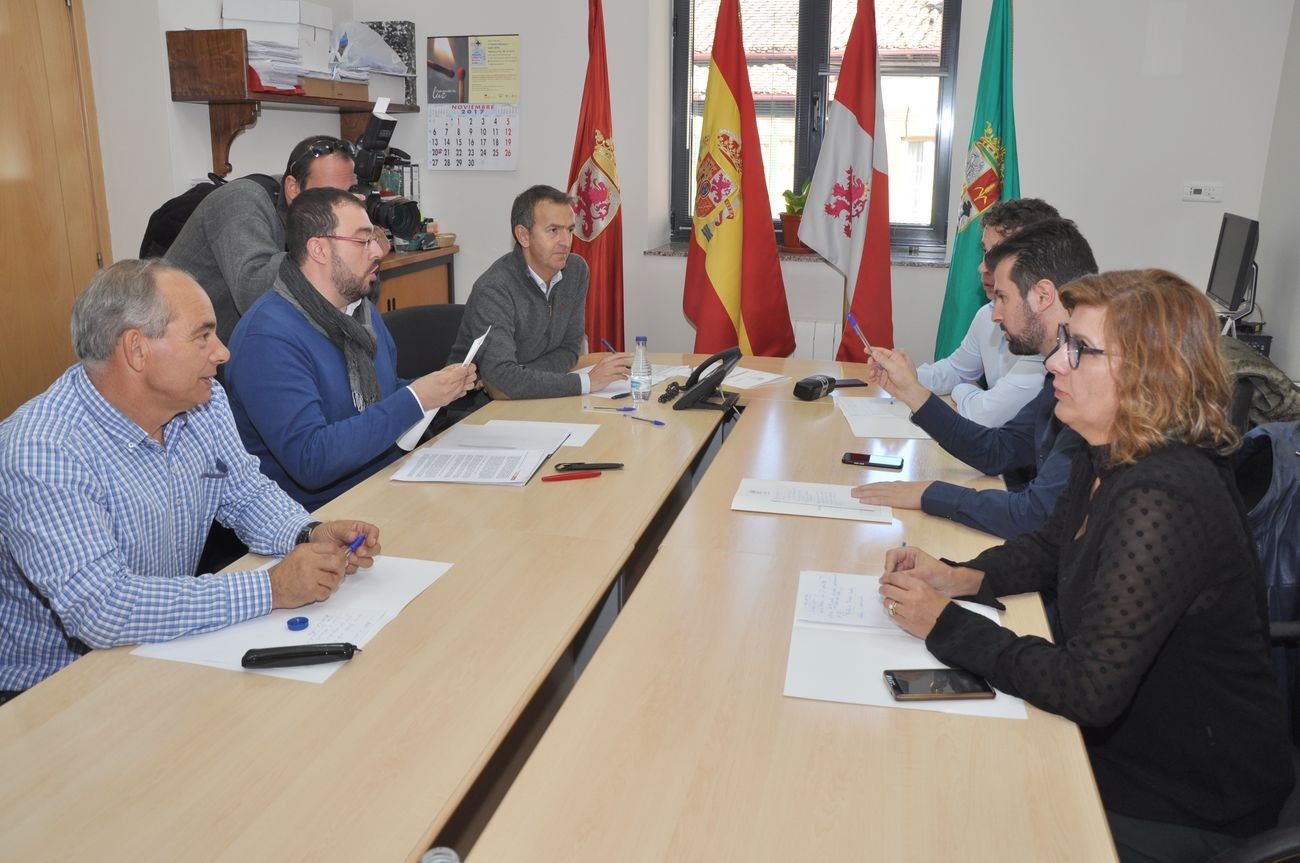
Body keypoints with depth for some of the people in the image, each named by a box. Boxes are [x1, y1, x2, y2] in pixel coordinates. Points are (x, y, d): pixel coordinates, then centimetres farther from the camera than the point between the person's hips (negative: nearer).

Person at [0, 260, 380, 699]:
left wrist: (310, 534, -12)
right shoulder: (40, 452, -26)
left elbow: (246, 492, 10)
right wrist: (271, 589, -32)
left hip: (173, 654, 7)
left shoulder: (204, 404, -2)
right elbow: (99, 609, -33)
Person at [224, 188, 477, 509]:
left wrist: (438, 388, 1)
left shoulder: (363, 309, 10)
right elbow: (310, 461, -26)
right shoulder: (267, 338, -19)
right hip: (320, 513, -8)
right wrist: (415, 399, -24)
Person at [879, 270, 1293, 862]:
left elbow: (1088, 690, -32)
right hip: (1122, 740, 7)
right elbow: (1051, 548, 14)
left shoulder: (1162, 501, -32)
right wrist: (960, 578, -5)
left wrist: (945, 625, -23)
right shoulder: (1108, 458, -3)